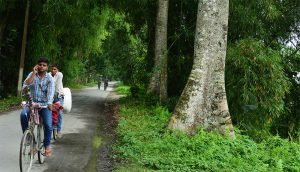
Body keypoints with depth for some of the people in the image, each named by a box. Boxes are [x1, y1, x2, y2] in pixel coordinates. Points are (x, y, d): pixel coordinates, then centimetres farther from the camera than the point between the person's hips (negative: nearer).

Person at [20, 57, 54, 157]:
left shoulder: (49, 78, -3)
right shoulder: (32, 74, 3)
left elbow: (50, 92, -17)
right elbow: (26, 84, -15)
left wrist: (49, 103, -33)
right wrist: (34, 73, -18)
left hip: (45, 105, -1)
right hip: (32, 103, 1)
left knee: (48, 125, -16)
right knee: (23, 114, -29)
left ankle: (47, 146, 5)